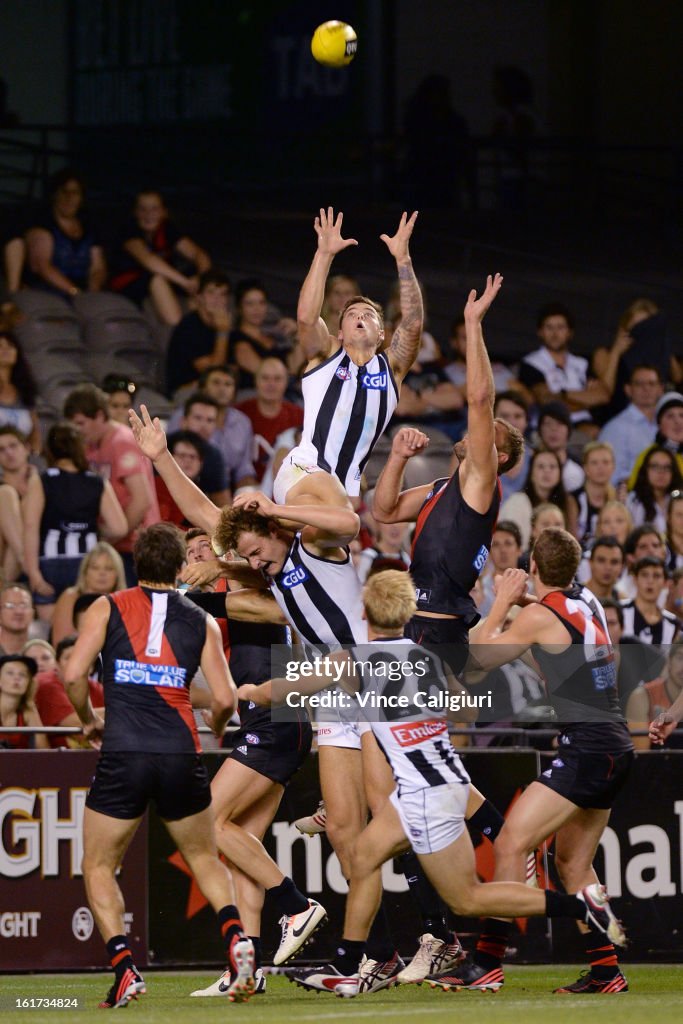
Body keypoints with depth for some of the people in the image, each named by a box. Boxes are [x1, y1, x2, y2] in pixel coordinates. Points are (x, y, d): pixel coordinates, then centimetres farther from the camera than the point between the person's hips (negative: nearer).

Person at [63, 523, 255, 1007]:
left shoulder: (108, 608, 6)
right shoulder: (201, 622, 10)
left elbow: (74, 674, -4)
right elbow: (225, 699, 3)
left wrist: (90, 721, 14)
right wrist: (215, 727, 25)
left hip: (122, 753, -2)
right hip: (180, 753, 2)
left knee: (99, 868, 12)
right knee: (205, 858, 21)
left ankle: (124, 967, -7)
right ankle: (235, 936, -5)